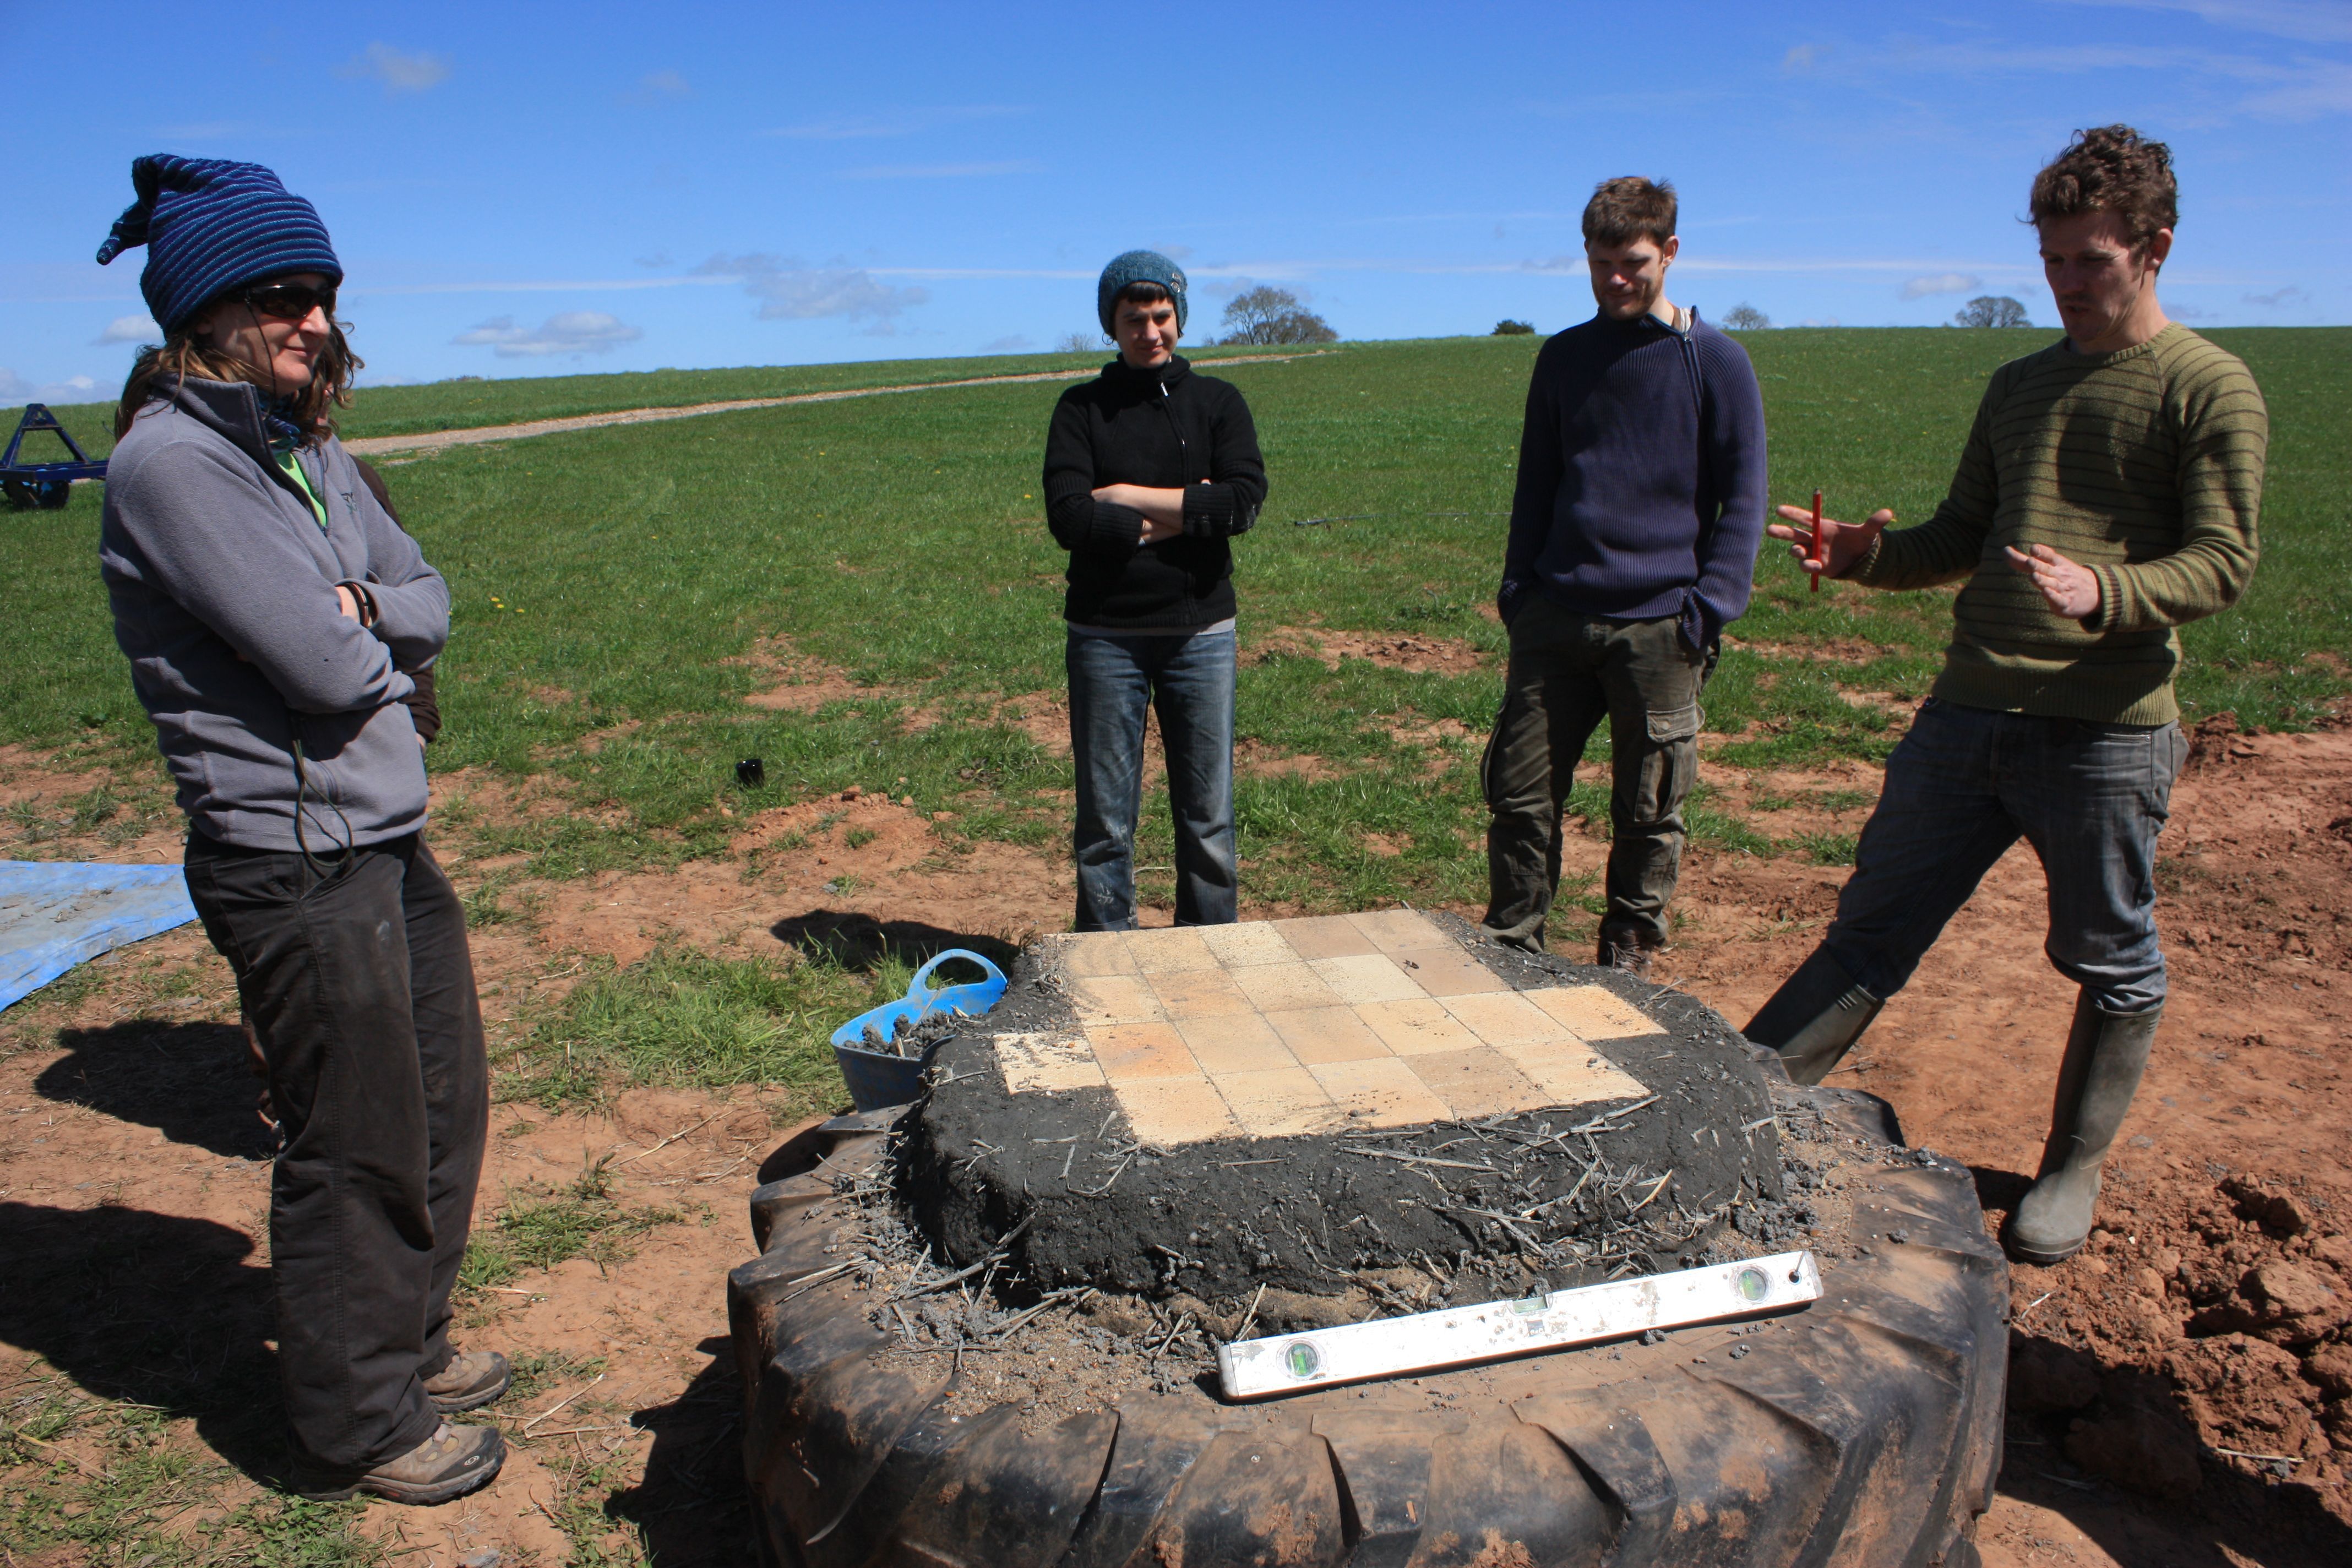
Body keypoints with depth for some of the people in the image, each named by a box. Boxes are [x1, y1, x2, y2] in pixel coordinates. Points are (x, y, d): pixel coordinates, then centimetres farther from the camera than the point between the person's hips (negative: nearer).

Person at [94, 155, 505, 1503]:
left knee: (445, 1104, 19)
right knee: (358, 1146, 5)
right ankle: (358, 1428, 26)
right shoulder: (170, 460, -17)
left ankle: (405, 1343, 40)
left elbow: (428, 599, 9)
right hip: (293, 861, -8)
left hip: (390, 839, 9)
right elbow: (324, 664, -22)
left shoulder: (308, 449, 11)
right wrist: (369, 640, -1)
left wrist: (365, 612, -12)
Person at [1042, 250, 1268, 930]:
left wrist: (1131, 499, -11)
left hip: (1201, 630, 1)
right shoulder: (1082, 409, 4)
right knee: (1105, 817, 5)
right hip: (1106, 636, -1)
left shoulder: (1218, 402, 8)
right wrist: (1187, 512, -10)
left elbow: (1244, 500, -10)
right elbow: (1068, 518, -12)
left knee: (1208, 816, 7)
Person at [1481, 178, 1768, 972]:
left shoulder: (1715, 361, 1)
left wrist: (1709, 609, -10)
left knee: (1648, 814, 5)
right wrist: (1517, 591, 7)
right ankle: (1512, 955, 18)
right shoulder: (1562, 357, 12)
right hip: (1555, 618, 3)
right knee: (1518, 793, 3)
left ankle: (1627, 964, 21)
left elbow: (1742, 499, 0)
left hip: (1659, 628, -3)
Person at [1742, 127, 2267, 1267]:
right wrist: (1868, 555, -2)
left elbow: (2224, 562, -9)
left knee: (2110, 965, 10)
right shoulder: (2018, 385, 16)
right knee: (1871, 927, 4)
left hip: (2105, 731, -4)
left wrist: (2103, 595, -28)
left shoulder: (2211, 389, -2)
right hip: (1966, 712, 5)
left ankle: (2073, 1172, 28)